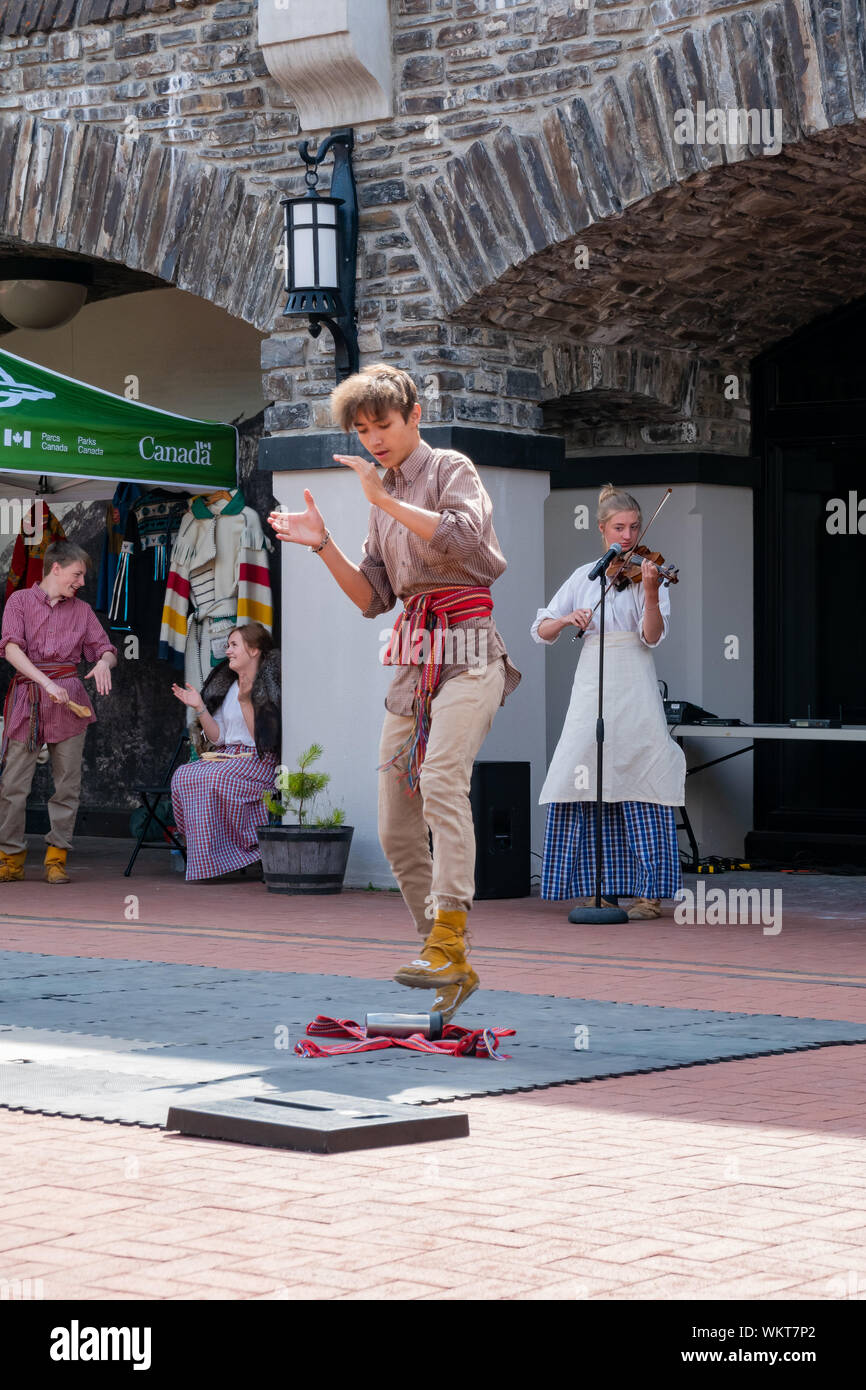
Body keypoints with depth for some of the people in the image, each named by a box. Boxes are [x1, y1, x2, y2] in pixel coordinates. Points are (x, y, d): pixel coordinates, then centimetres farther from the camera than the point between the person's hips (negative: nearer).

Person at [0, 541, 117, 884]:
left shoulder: (82, 610, 15)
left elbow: (105, 648, 16)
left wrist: (104, 662, -10)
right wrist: (46, 682, -20)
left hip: (69, 700, 3)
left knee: (67, 782, 1)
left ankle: (57, 857, 8)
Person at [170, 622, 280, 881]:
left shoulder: (271, 685, -5)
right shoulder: (227, 687, 16)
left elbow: (263, 739, -10)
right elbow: (218, 737, 12)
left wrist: (246, 701, -18)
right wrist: (199, 707, 3)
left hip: (259, 761, -7)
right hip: (227, 758, 7)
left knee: (215, 780, -33)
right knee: (183, 776, -20)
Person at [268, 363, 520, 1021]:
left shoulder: (451, 469, 2)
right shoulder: (386, 495, 23)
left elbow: (464, 536, -18)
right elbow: (373, 598, 19)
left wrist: (384, 500, -17)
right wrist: (324, 546, 5)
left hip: (467, 646, -8)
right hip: (414, 654, 8)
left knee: (441, 778, -30)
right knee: (396, 827, 2)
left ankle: (447, 943, -37)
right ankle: (452, 967, 10)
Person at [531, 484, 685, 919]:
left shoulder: (647, 573, 3)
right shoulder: (585, 577, 12)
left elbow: (652, 637, -10)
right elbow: (541, 630, 11)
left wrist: (650, 593, -26)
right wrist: (568, 619, -9)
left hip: (635, 692, -3)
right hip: (592, 689, 3)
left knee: (639, 785, -8)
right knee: (588, 783, -2)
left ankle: (649, 891, -7)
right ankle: (598, 887, 6)